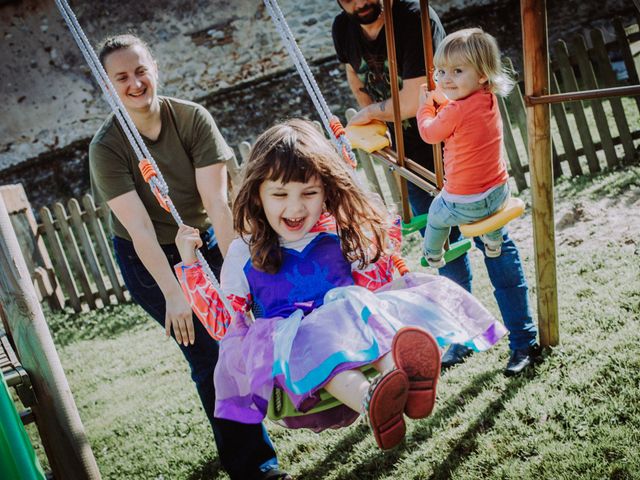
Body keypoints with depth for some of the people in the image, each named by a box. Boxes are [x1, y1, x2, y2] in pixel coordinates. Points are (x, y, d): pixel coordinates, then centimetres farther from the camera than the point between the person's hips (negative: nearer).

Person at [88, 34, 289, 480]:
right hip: (149, 258, -2)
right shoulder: (106, 147, -18)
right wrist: (173, 294, -30)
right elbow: (140, 228, -24)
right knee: (208, 354, -8)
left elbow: (216, 200, -21)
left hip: (206, 241, 2)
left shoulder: (193, 118, -15)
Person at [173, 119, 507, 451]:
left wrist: (380, 245, 8)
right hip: (288, 347, -1)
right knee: (311, 340, -36)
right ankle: (369, 402, -64)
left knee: (357, 306, -32)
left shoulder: (340, 235, 12)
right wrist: (189, 263, 6)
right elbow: (223, 321, 10)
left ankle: (405, 379, -61)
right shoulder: (244, 254, 11)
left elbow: (372, 289, 17)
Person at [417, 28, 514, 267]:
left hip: (466, 204, -6)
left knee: (437, 212, 26)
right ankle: (494, 241, 62)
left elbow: (429, 133, -7)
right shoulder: (489, 99, -5)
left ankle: (433, 255, 50)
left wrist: (425, 105, 9)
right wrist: (435, 96, 24)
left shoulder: (454, 112, -28)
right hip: (499, 192, 7)